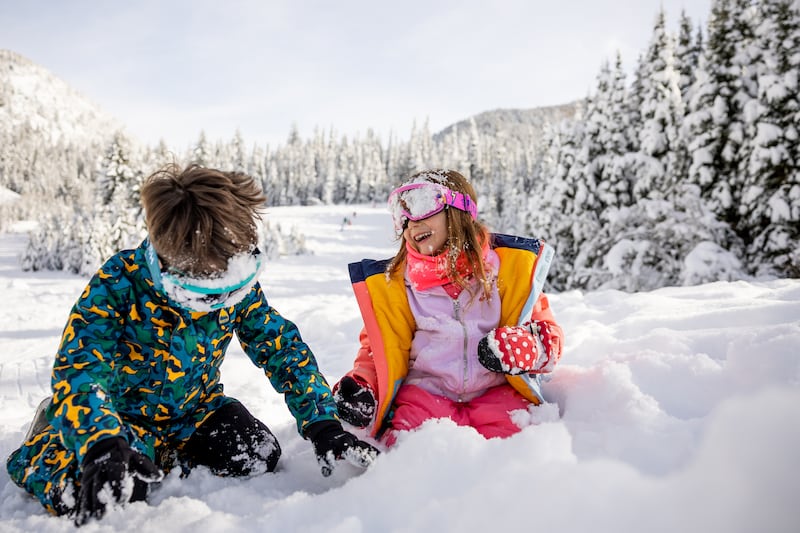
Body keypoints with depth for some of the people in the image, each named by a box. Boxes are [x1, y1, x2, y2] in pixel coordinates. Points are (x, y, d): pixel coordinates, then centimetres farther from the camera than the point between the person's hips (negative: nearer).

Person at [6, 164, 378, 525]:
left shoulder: (239, 283, -17)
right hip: (123, 413, -3)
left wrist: (323, 426, -24)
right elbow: (79, 370, -36)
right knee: (97, 496, -29)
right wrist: (103, 448, -54)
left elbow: (284, 348, -14)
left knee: (259, 457, -17)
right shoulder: (117, 284, -28)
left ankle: (166, 456, 11)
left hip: (194, 411, 4)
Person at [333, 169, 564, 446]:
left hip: (495, 389, 0)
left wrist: (528, 345, -13)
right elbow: (381, 348, 18)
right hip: (426, 390, 1)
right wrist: (362, 385, -1)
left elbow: (547, 331, 10)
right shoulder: (393, 281, 12)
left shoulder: (507, 265, 7)